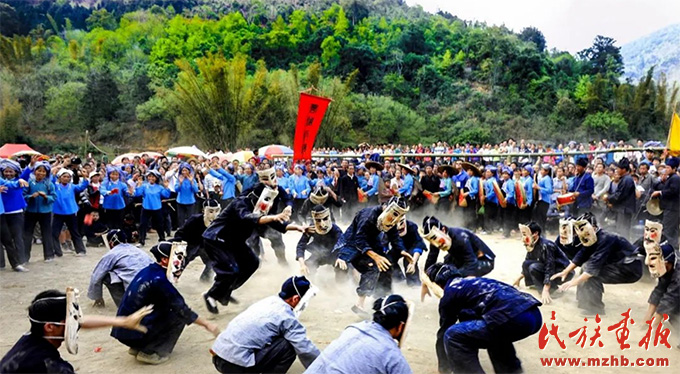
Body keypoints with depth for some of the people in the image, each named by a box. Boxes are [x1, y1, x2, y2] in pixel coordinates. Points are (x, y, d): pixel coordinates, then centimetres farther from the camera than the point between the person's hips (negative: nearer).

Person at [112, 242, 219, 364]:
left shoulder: (148, 271, 7)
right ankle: (149, 352, -3)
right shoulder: (159, 280, -18)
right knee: (179, 317, -3)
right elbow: (182, 309, -12)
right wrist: (207, 324, -4)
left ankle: (137, 348, 15)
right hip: (132, 334, -8)